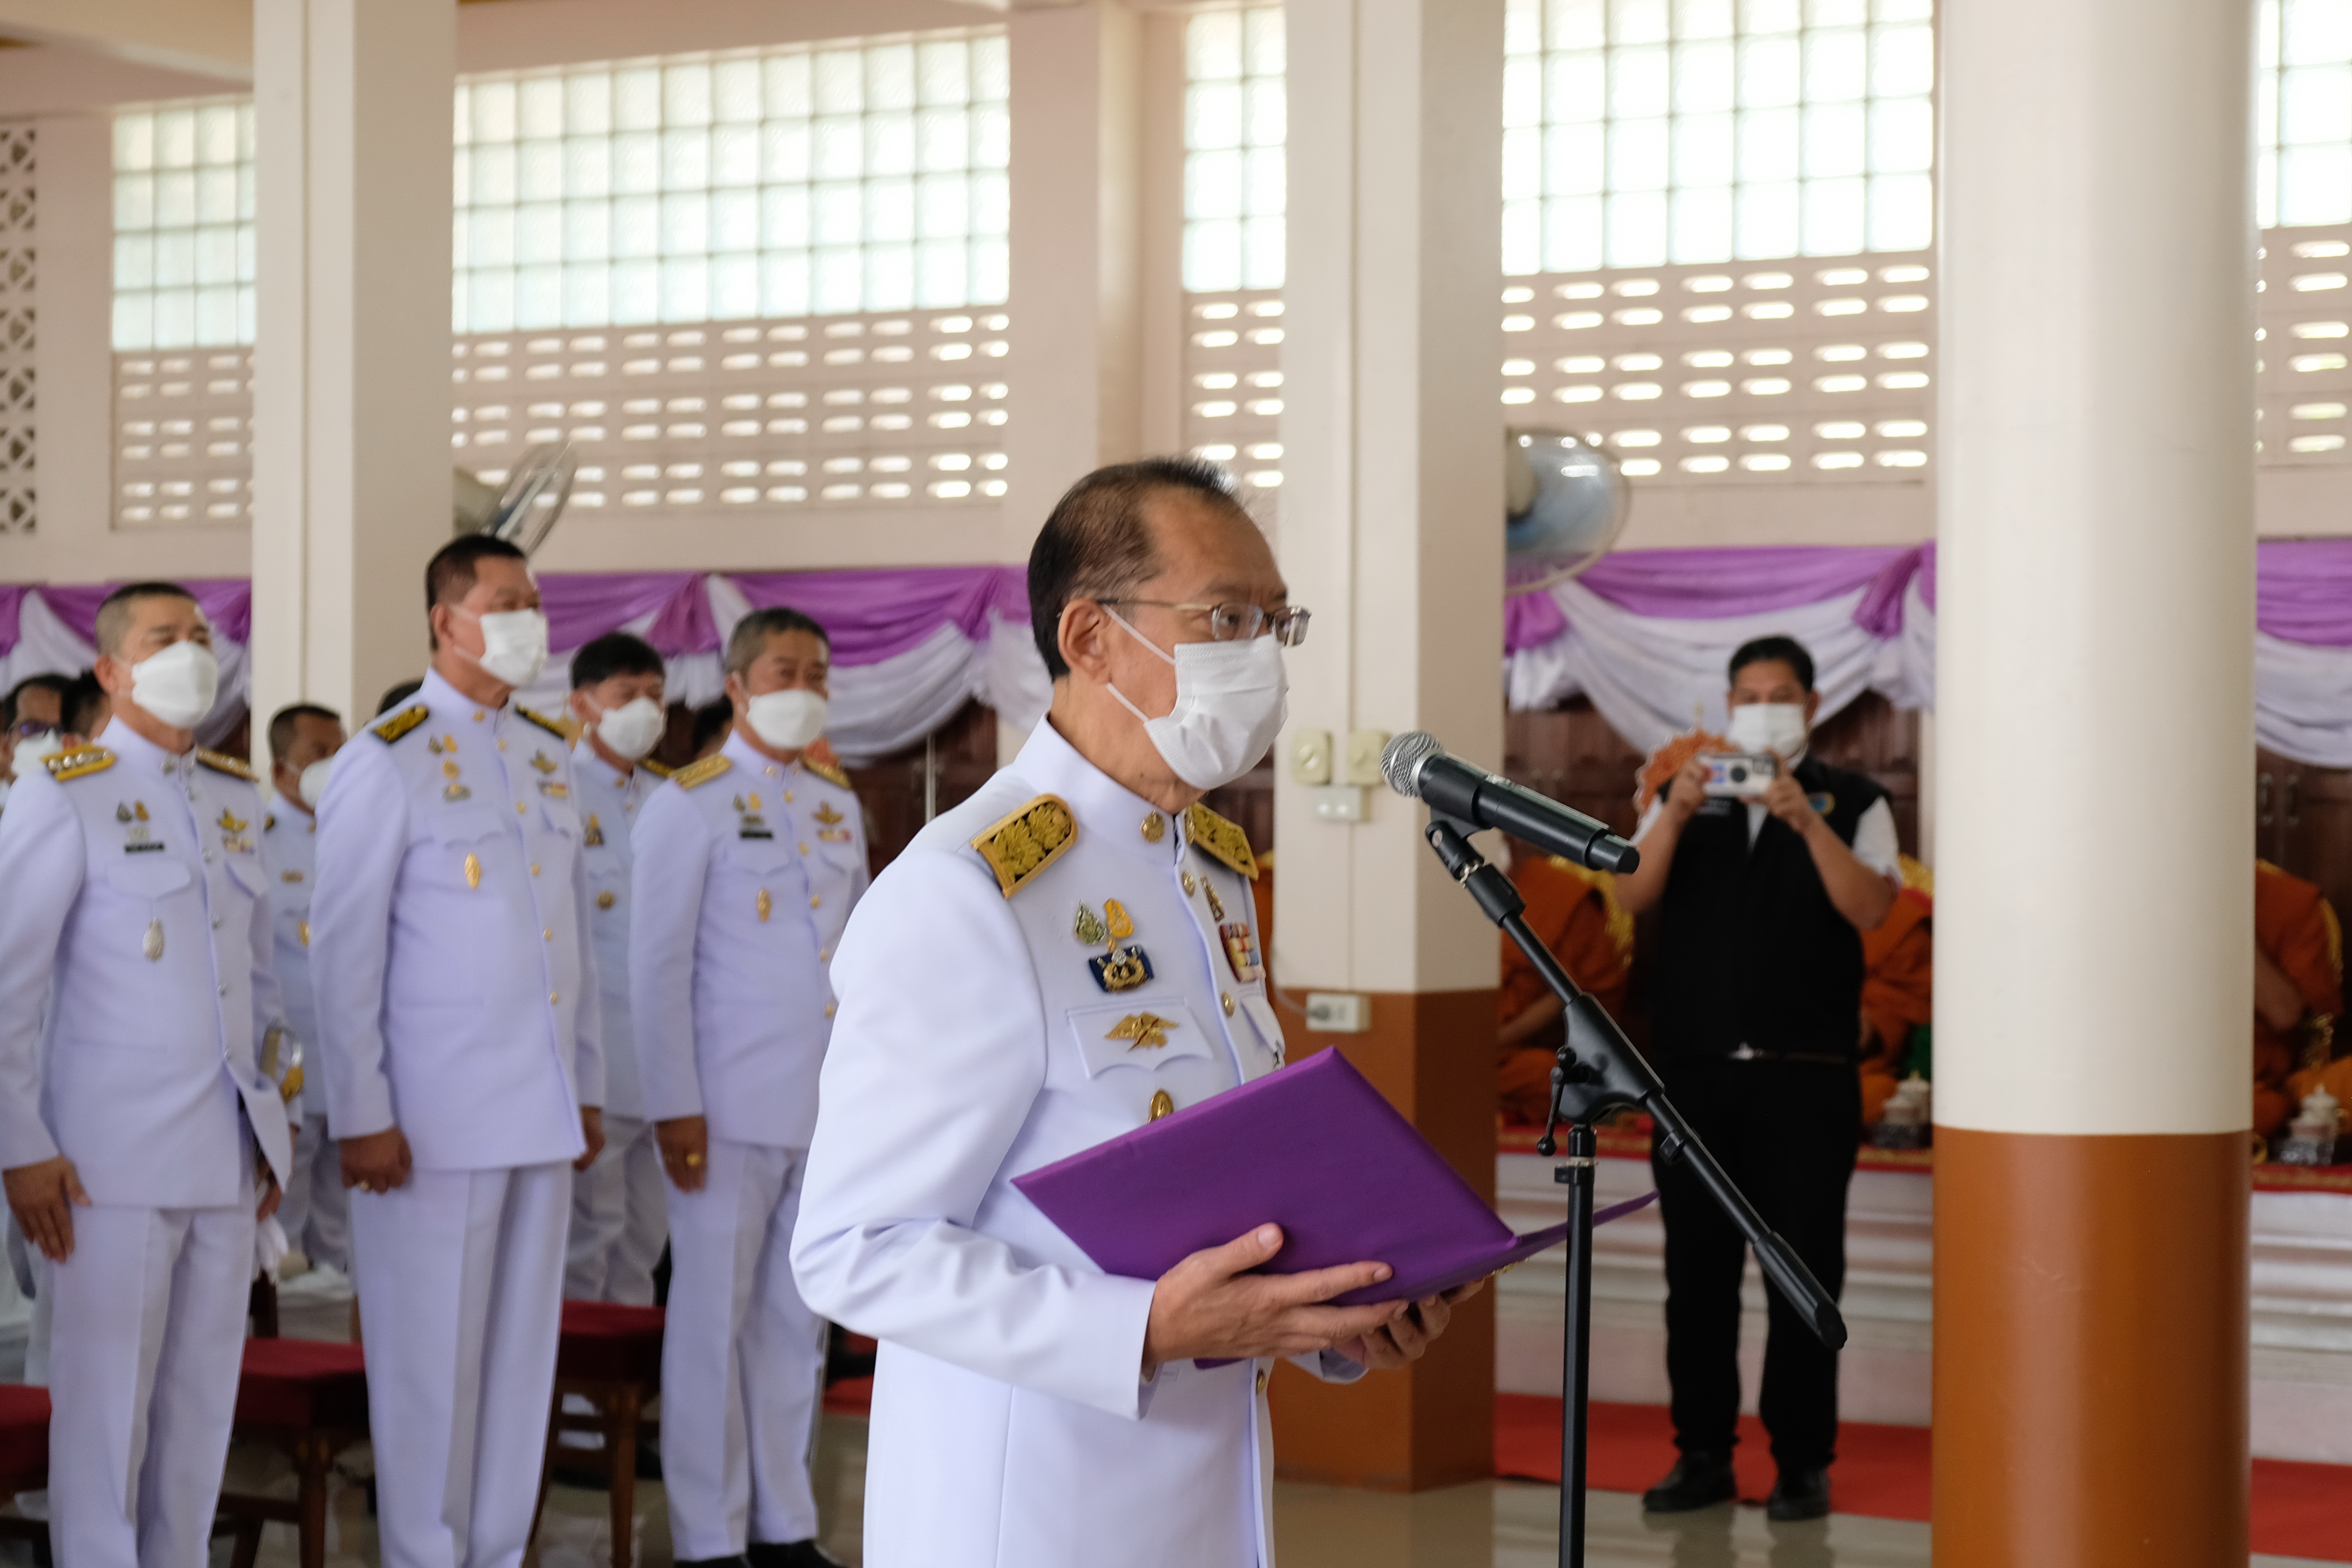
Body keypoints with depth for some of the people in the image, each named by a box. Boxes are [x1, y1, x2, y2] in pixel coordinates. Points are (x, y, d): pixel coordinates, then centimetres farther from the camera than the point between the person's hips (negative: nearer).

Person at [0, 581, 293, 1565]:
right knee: (104, 1405, -1)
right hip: (112, 1161, -5)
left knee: (201, 1405, 8)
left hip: (227, 1155, 6)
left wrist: (273, 1125, 15)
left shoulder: (235, 798, 13)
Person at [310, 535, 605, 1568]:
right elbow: (344, 951, -9)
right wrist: (361, 1117, -12)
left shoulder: (549, 757, 13)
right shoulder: (386, 763, -7)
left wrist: (586, 1085, 13)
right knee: (431, 1357, 1)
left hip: (541, 1114, 6)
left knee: (522, 1349, 9)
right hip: (435, 1121, -6)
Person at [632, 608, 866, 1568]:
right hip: (730, 1110, -5)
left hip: (829, 1108, 5)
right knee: (714, 1322, 1)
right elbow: (658, 965, -8)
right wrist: (675, 1108, -12)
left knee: (796, 1322, 10)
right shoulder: (692, 804, -5)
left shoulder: (838, 804, 13)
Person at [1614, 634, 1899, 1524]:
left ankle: (1803, 1462, 6)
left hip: (1805, 1078, -2)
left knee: (1804, 1271, 0)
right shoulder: (1685, 798, 12)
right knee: (1697, 1270, 6)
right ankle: (1703, 1454, 13)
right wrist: (1677, 813, -18)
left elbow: (1868, 910, -11)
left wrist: (1808, 821, -24)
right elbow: (1633, 896, -2)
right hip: (1694, 1072, 2)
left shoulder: (1852, 804, 5)